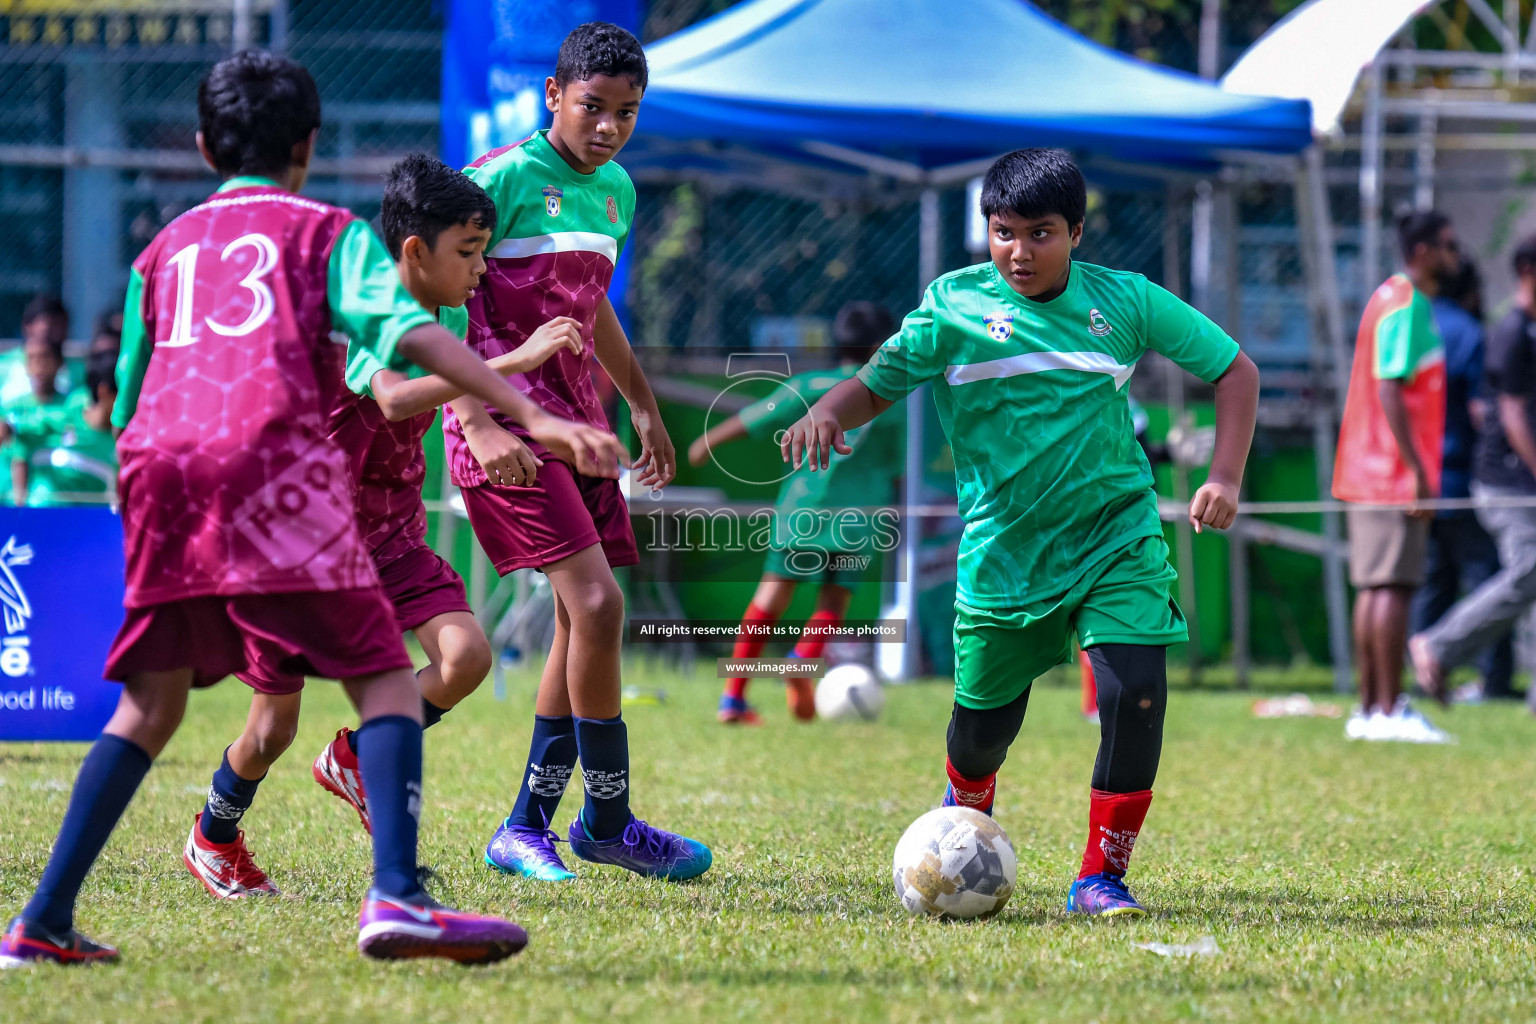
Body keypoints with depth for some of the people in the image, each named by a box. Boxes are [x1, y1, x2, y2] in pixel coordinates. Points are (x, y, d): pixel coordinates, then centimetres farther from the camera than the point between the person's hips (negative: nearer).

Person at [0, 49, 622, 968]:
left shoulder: (164, 249, 29)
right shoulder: (325, 230, 17)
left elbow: (126, 405, 29)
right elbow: (410, 330, -1)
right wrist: (532, 418, -8)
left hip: (160, 465, 5)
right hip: (274, 459, -5)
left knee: (152, 702, 17)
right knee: (385, 678, -4)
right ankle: (395, 895, -26)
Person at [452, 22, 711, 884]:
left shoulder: (616, 191, 13)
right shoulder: (503, 179, -11)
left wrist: (644, 408, 32)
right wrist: (478, 424, -23)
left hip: (576, 422, 9)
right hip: (508, 424, -9)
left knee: (582, 620, 6)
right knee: (596, 602, -16)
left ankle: (528, 828, 13)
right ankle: (609, 822, -6)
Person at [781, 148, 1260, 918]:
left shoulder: (1124, 301, -2)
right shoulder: (953, 306, -4)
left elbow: (1234, 370, 7)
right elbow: (875, 387, 2)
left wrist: (1225, 478, -4)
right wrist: (828, 411, -21)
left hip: (1117, 539, 0)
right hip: (1004, 552, 0)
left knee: (1136, 695, -20)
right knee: (982, 725, 10)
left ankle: (1101, 876, -5)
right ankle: (966, 816, 48)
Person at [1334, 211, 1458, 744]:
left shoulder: (1397, 300, 18)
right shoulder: (1405, 306, -13)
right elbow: (1389, 390, -20)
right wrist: (1418, 471, -21)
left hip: (1370, 474, 10)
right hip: (1396, 478, -10)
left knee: (1374, 587, 10)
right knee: (1393, 586, -10)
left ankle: (1369, 709, 12)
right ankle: (1387, 710, -11)